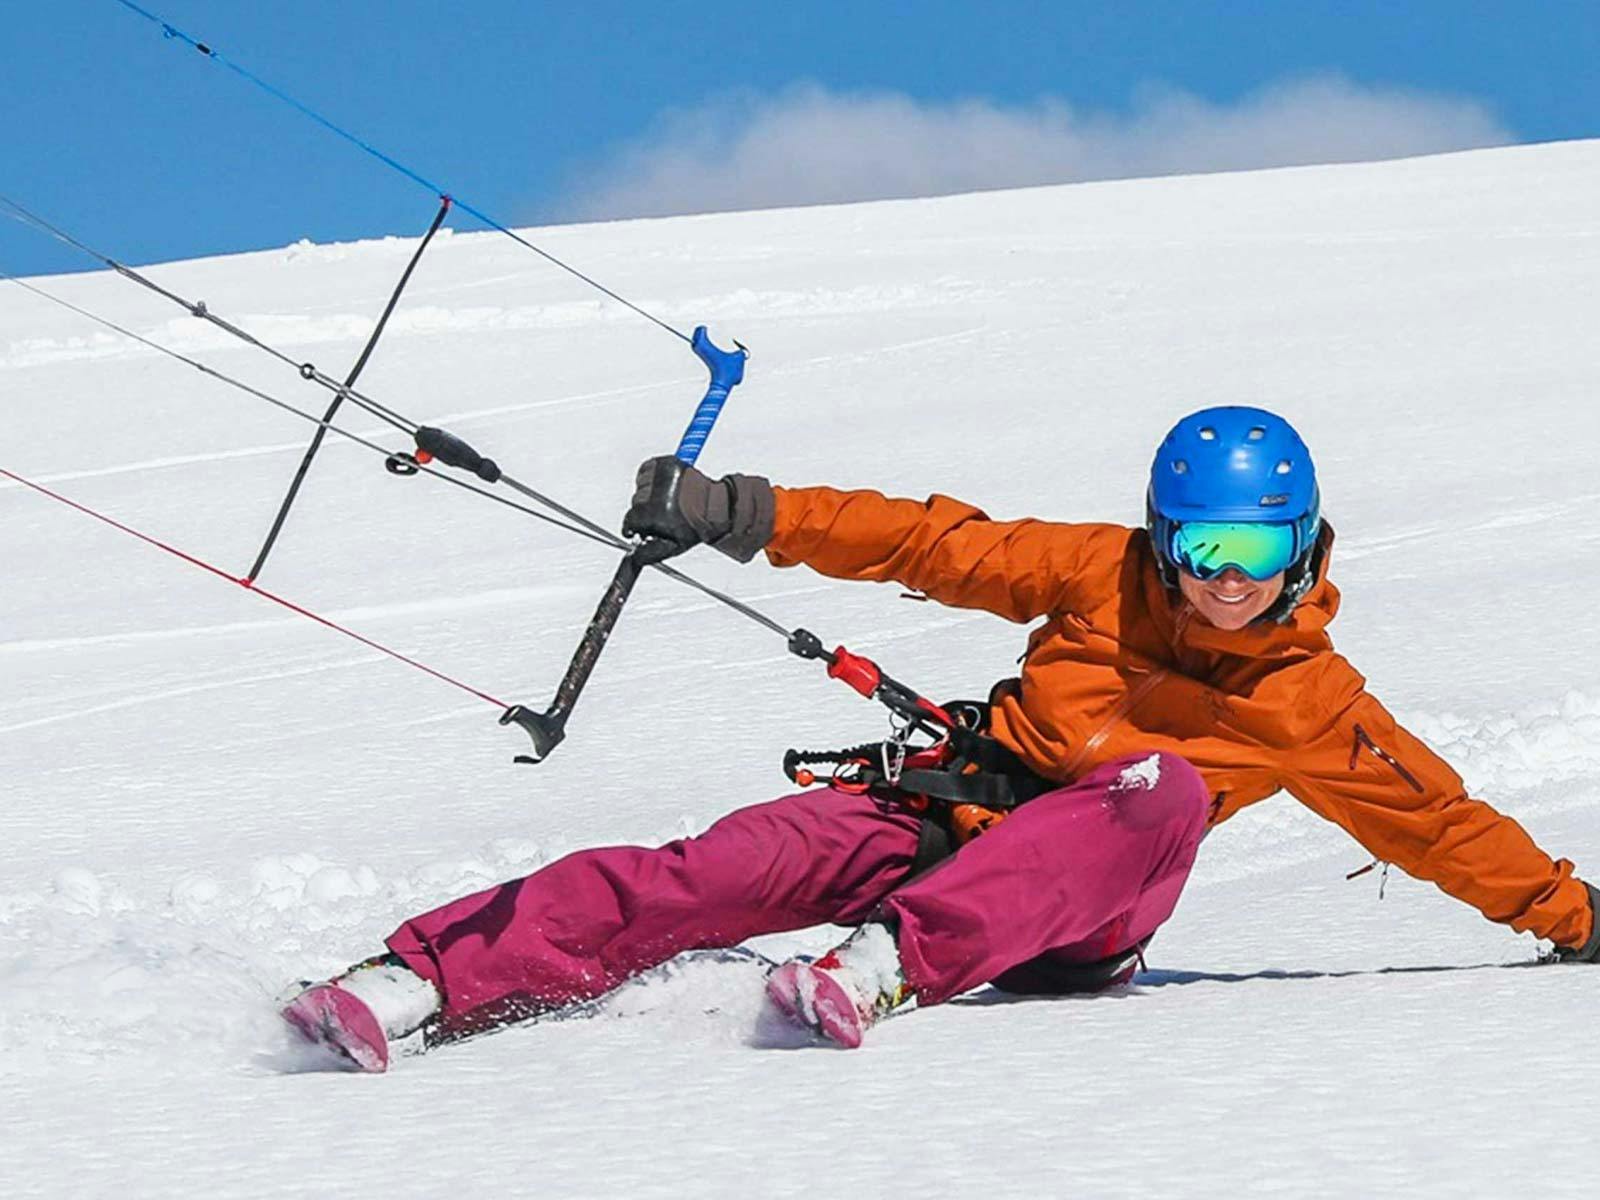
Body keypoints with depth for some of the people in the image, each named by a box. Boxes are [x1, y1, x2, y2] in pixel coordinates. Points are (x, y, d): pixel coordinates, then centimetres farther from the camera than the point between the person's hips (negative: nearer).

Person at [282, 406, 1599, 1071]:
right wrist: (749, 517, -3)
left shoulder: (1314, 706, 4)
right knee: (730, 866, -23)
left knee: (1167, 786, -33)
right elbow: (942, 544, 3)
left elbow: (1436, 817, 13)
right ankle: (420, 983, -34)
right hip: (945, 815, 1)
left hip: (1068, 911, -1)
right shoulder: (1099, 576, 4)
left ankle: (889, 963, -49)